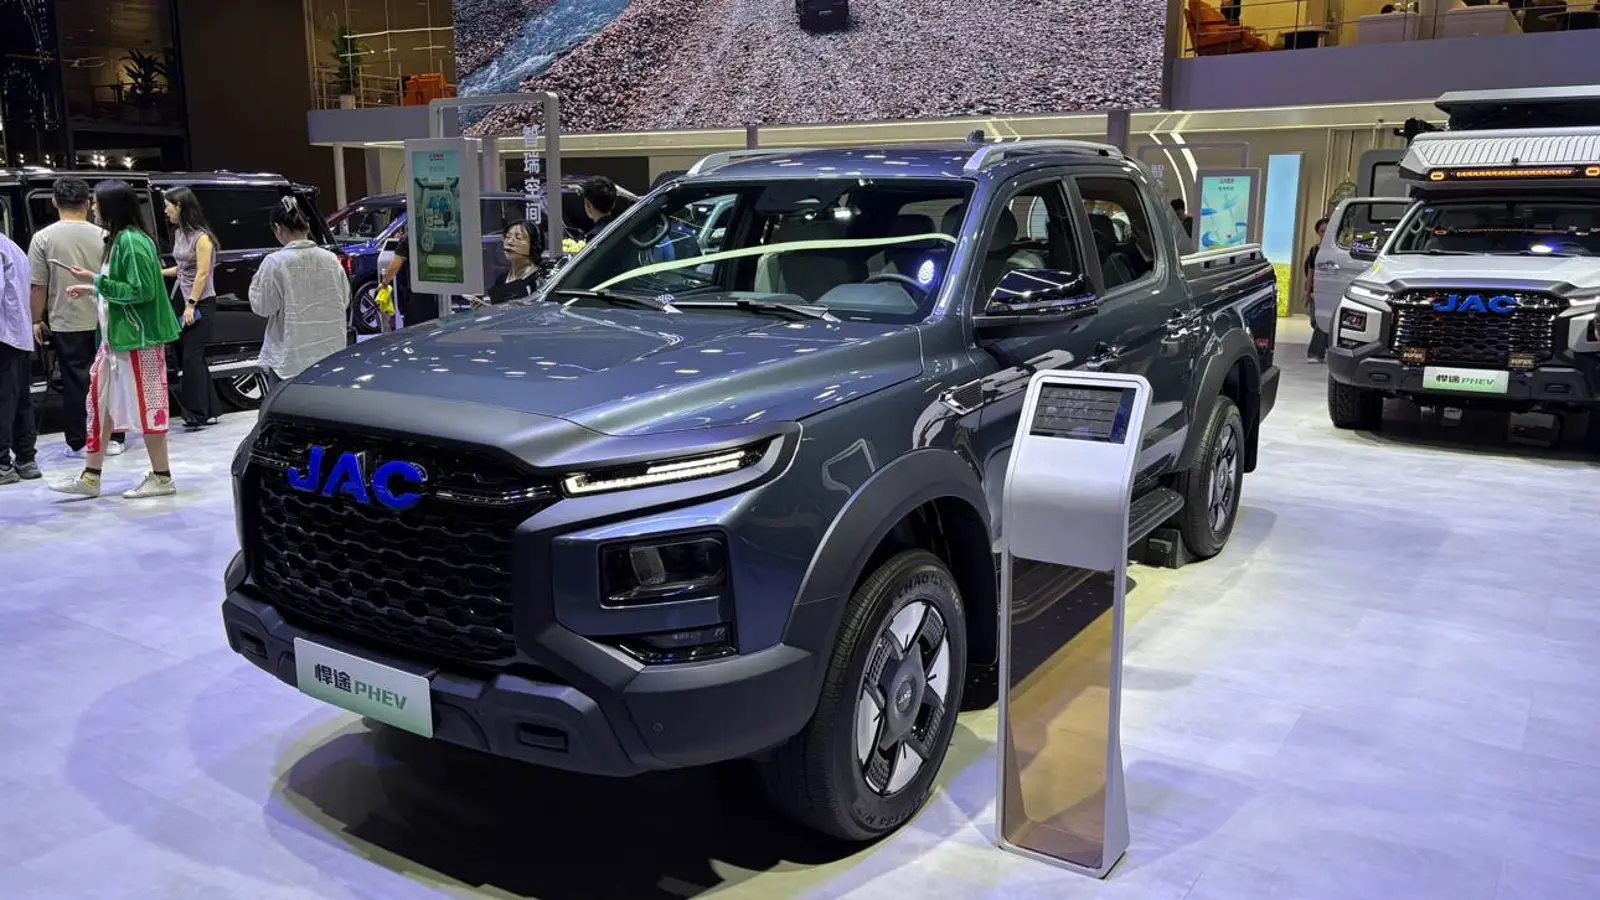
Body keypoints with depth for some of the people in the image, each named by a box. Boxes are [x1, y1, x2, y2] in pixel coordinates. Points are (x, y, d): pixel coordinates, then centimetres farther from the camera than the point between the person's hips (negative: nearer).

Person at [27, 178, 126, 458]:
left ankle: (79, 443, 8)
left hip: (66, 324, -1)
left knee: (76, 382, 5)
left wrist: (37, 320, 5)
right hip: (104, 322, 1)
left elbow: (38, 286, -6)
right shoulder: (103, 235, -3)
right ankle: (113, 438, 15)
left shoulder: (43, 237, -7)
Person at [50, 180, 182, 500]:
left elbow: (141, 291, -21)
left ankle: (162, 478, 10)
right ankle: (90, 477, 20)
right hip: (116, 338, 10)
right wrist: (93, 290, 11)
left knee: (146, 406, -1)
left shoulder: (132, 241, -17)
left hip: (137, 338, -10)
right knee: (101, 404, 12)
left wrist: (96, 281, -16)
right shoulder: (117, 239, 12)